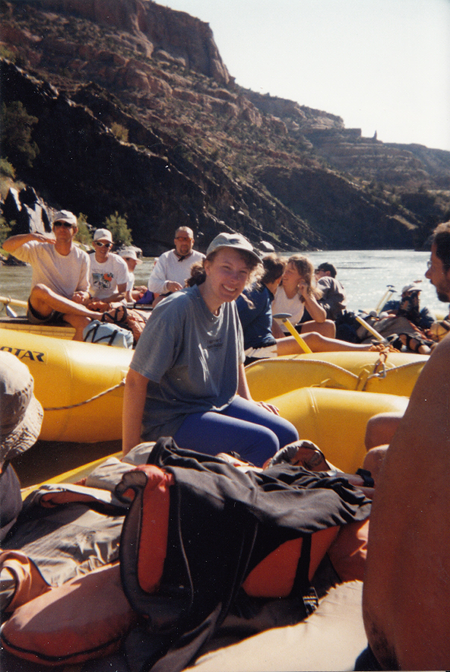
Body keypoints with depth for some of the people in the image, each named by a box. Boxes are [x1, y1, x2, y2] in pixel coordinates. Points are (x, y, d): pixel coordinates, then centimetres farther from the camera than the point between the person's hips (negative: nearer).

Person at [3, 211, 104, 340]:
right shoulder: (40, 250, 1)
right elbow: (7, 246, -12)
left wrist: (82, 296, -14)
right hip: (40, 309, -1)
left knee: (85, 322, -33)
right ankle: (94, 314, -32)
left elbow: (84, 290, 11)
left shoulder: (83, 257, 7)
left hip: (65, 312, 1)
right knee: (39, 289, -36)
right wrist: (31, 236, -28)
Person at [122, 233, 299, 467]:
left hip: (219, 404, 8)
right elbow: (136, 381, -23)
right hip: (171, 419, -8)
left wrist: (249, 402, 13)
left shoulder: (229, 307, 1)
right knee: (263, 442, -21)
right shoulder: (177, 309, -23)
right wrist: (130, 454, -22)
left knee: (287, 435, -3)